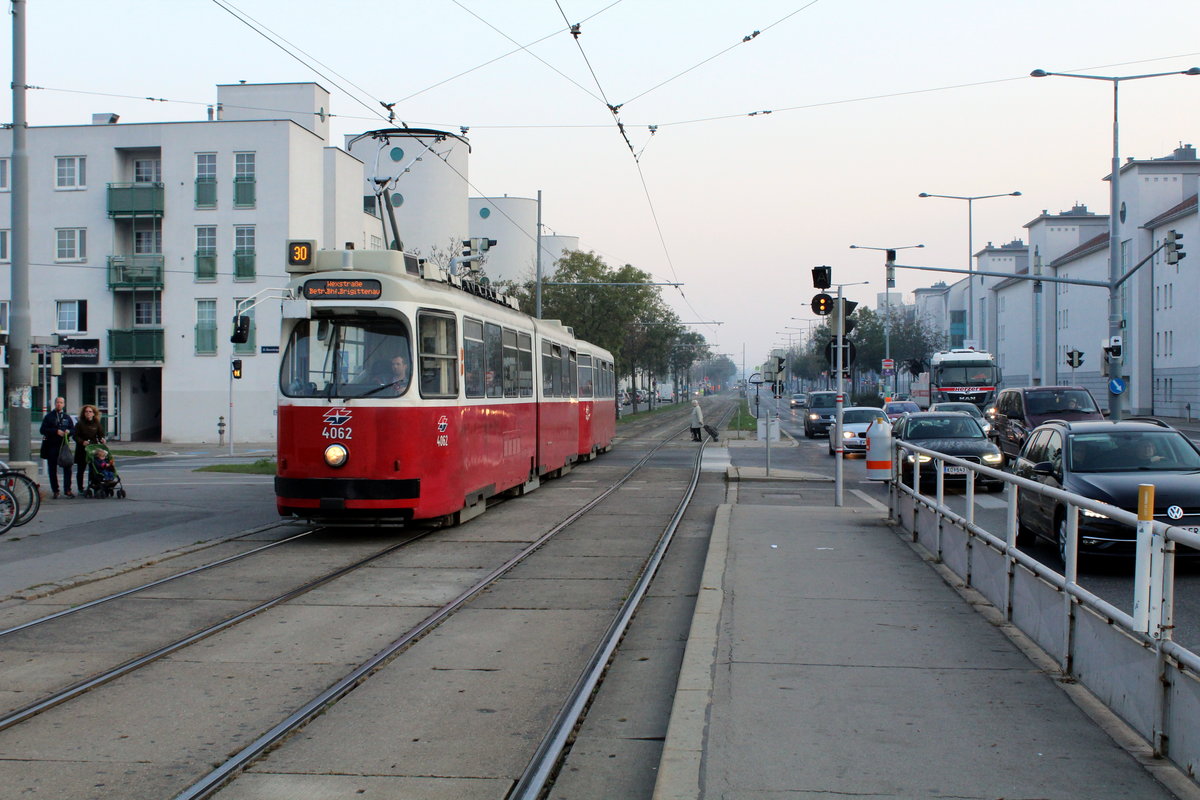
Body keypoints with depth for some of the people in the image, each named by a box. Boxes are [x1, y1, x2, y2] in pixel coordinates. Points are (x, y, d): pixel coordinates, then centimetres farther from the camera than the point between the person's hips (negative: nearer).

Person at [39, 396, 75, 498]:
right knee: (52, 469, 3)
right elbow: (43, 430, -5)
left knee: (67, 467, -5)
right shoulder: (49, 416, 5)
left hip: (64, 445, 2)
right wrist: (56, 431, -16)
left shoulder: (67, 417, 14)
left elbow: (73, 429, 13)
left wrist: (68, 431, -10)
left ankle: (67, 490, 0)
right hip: (51, 446, -1)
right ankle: (55, 491, 9)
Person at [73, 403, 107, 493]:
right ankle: (80, 488, 13)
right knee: (80, 470, 5)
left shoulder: (97, 424, 8)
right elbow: (75, 436, -3)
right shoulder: (80, 424, 0)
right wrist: (82, 442, -19)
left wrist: (102, 440, -10)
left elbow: (100, 435, 11)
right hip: (82, 450, -1)